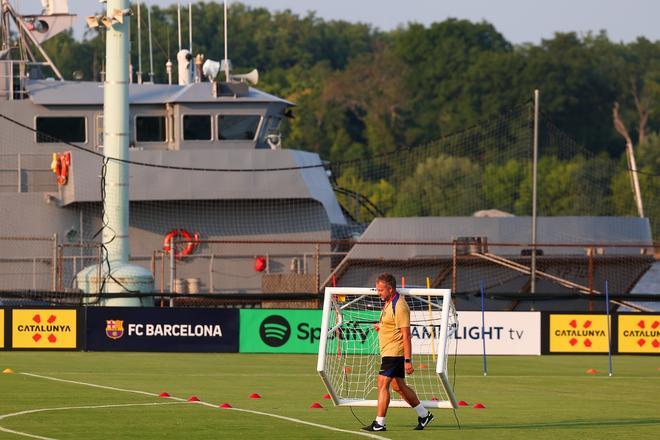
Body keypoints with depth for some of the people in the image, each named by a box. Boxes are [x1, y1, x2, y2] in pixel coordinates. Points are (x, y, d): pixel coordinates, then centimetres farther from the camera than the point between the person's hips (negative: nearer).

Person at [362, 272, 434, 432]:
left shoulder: (399, 306, -19)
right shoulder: (389, 303, 13)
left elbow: (406, 335, -21)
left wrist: (408, 360, -23)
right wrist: (381, 327, 7)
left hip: (394, 352, -10)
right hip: (388, 352, 10)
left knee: (382, 384, -12)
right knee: (399, 386, 16)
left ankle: (379, 423, -9)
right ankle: (424, 415, 27)